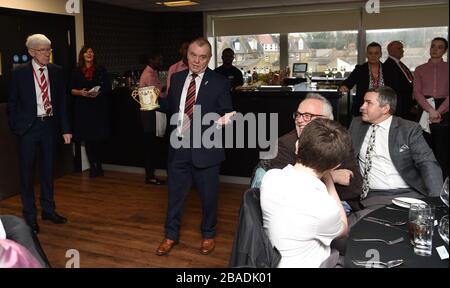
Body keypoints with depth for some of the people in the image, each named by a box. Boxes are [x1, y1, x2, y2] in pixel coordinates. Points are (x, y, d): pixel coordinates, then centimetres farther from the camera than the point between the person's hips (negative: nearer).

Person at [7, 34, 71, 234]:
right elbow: (12, 103, 1)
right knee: (27, 172, 5)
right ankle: (30, 215, 19)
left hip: (49, 124, 3)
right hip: (28, 126, -3)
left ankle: (48, 209, 30)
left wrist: (65, 128, 0)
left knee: (48, 169, 14)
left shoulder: (56, 71, 2)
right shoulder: (19, 72, -5)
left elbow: (62, 101, 4)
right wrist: (15, 127, -5)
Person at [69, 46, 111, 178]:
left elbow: (108, 87, 5)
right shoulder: (76, 71, 9)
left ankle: (98, 165, 14)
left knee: (99, 138, -1)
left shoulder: (101, 70, 9)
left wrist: (99, 92, -13)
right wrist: (81, 92, -13)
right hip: (83, 108, 0)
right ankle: (92, 166, 9)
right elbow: (71, 90, 7)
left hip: (99, 107, 0)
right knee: (87, 138, 0)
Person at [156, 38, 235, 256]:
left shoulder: (219, 82, -6)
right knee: (175, 193, 15)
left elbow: (227, 114, -4)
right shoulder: (177, 78, 7)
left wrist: (224, 120, -26)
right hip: (178, 146, 4)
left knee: (208, 195, 12)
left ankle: (208, 234, 35)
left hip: (205, 148, -3)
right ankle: (171, 235, 34)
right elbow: (171, 107, 13)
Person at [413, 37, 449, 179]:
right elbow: (417, 92, 0)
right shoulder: (420, 69, 12)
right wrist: (430, 110, -15)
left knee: (442, 148, -4)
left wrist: (438, 111, -14)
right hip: (424, 110, 1)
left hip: (443, 111, 0)